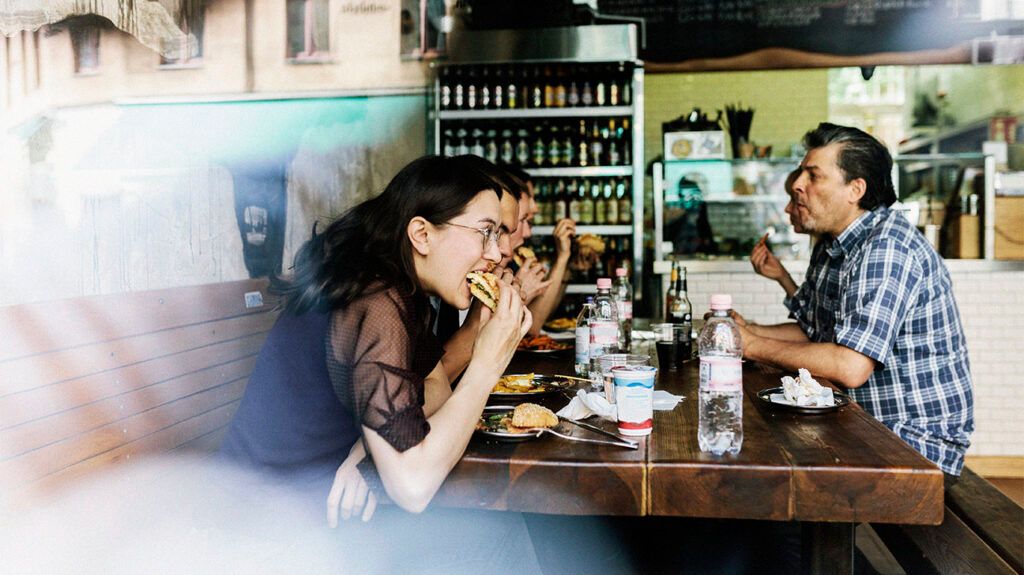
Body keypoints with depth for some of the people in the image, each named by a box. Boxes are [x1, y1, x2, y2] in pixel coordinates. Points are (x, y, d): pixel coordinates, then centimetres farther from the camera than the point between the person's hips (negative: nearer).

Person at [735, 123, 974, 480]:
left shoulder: (887, 249, -23)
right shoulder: (830, 247, 9)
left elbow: (851, 367, -31)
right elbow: (810, 332, 17)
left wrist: (753, 346, -20)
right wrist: (747, 330, -1)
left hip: (920, 444, -8)